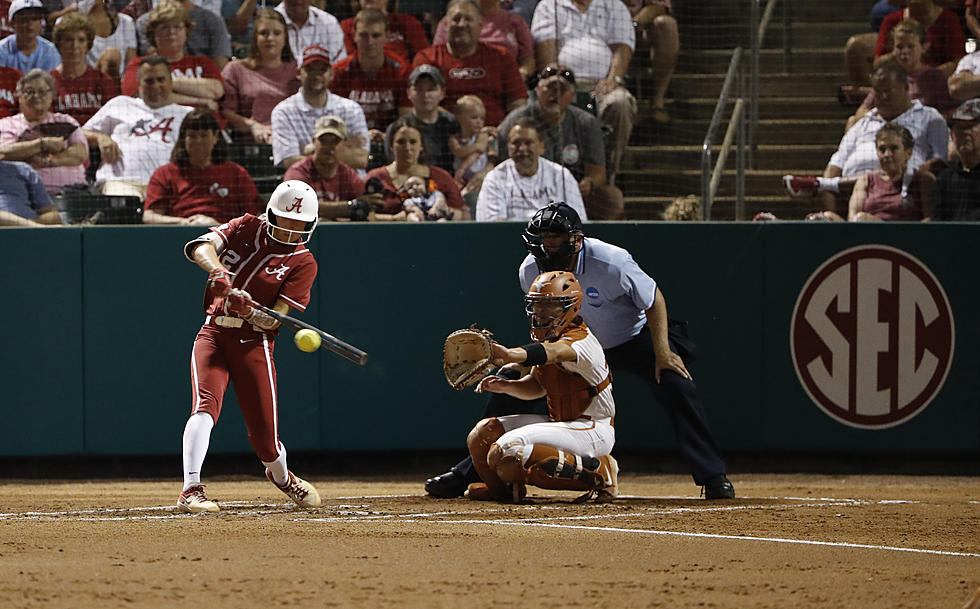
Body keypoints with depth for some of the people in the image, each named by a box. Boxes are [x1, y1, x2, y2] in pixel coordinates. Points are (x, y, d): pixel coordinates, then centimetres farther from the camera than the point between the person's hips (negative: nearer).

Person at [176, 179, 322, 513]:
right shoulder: (247, 228, 3)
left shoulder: (303, 263, -2)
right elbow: (199, 247, -14)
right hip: (214, 334, 0)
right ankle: (191, 490, -29)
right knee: (205, 404, -24)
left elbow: (273, 321, -11)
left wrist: (250, 311, -32)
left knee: (265, 437, -1)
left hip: (254, 343, 0)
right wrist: (218, 272, -34)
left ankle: (281, 476, 34)